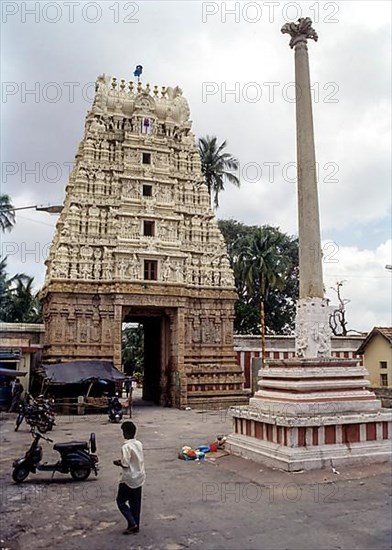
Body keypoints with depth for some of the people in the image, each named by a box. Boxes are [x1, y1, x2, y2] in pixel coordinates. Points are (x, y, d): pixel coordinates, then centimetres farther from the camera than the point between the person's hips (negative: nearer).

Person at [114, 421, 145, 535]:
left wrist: (117, 463, -3)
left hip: (128, 479, -7)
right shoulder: (139, 444, 2)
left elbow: (125, 465, -21)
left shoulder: (126, 447, -21)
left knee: (121, 501, 10)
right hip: (139, 478, 7)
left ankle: (132, 524, 4)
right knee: (135, 503, 15)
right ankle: (135, 526, 21)